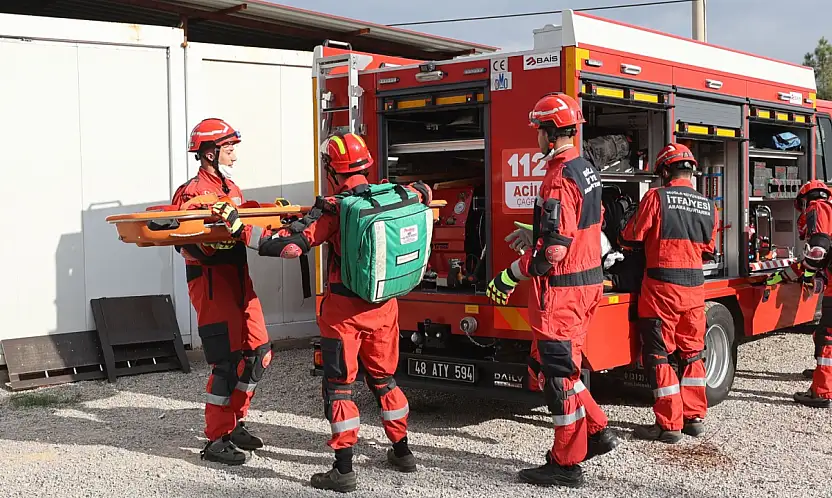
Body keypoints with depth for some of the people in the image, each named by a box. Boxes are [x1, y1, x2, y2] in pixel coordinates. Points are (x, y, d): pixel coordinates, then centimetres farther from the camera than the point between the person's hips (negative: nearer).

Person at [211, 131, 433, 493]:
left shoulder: (332, 209, -17)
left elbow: (289, 244, -23)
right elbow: (423, 193, 21)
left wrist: (239, 228, -16)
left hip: (344, 310, -5)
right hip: (384, 306, 6)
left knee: (338, 385, 4)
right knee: (384, 377, 21)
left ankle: (344, 470, 5)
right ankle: (402, 452, 31)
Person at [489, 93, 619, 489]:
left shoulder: (559, 179, -21)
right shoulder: (586, 169, 11)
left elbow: (554, 250, -26)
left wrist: (510, 276, -16)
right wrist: (536, 233, 31)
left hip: (561, 289, -10)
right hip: (588, 280, 10)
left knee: (557, 371, 0)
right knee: (546, 364, 19)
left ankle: (566, 464, 10)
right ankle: (596, 432, 23)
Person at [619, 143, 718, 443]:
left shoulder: (656, 197, -10)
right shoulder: (707, 205, 5)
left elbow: (631, 239, -4)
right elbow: (708, 251, 12)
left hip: (662, 285, -5)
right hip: (695, 286, 5)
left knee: (658, 354, 2)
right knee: (692, 353, 17)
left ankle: (669, 425, 3)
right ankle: (695, 417, 22)